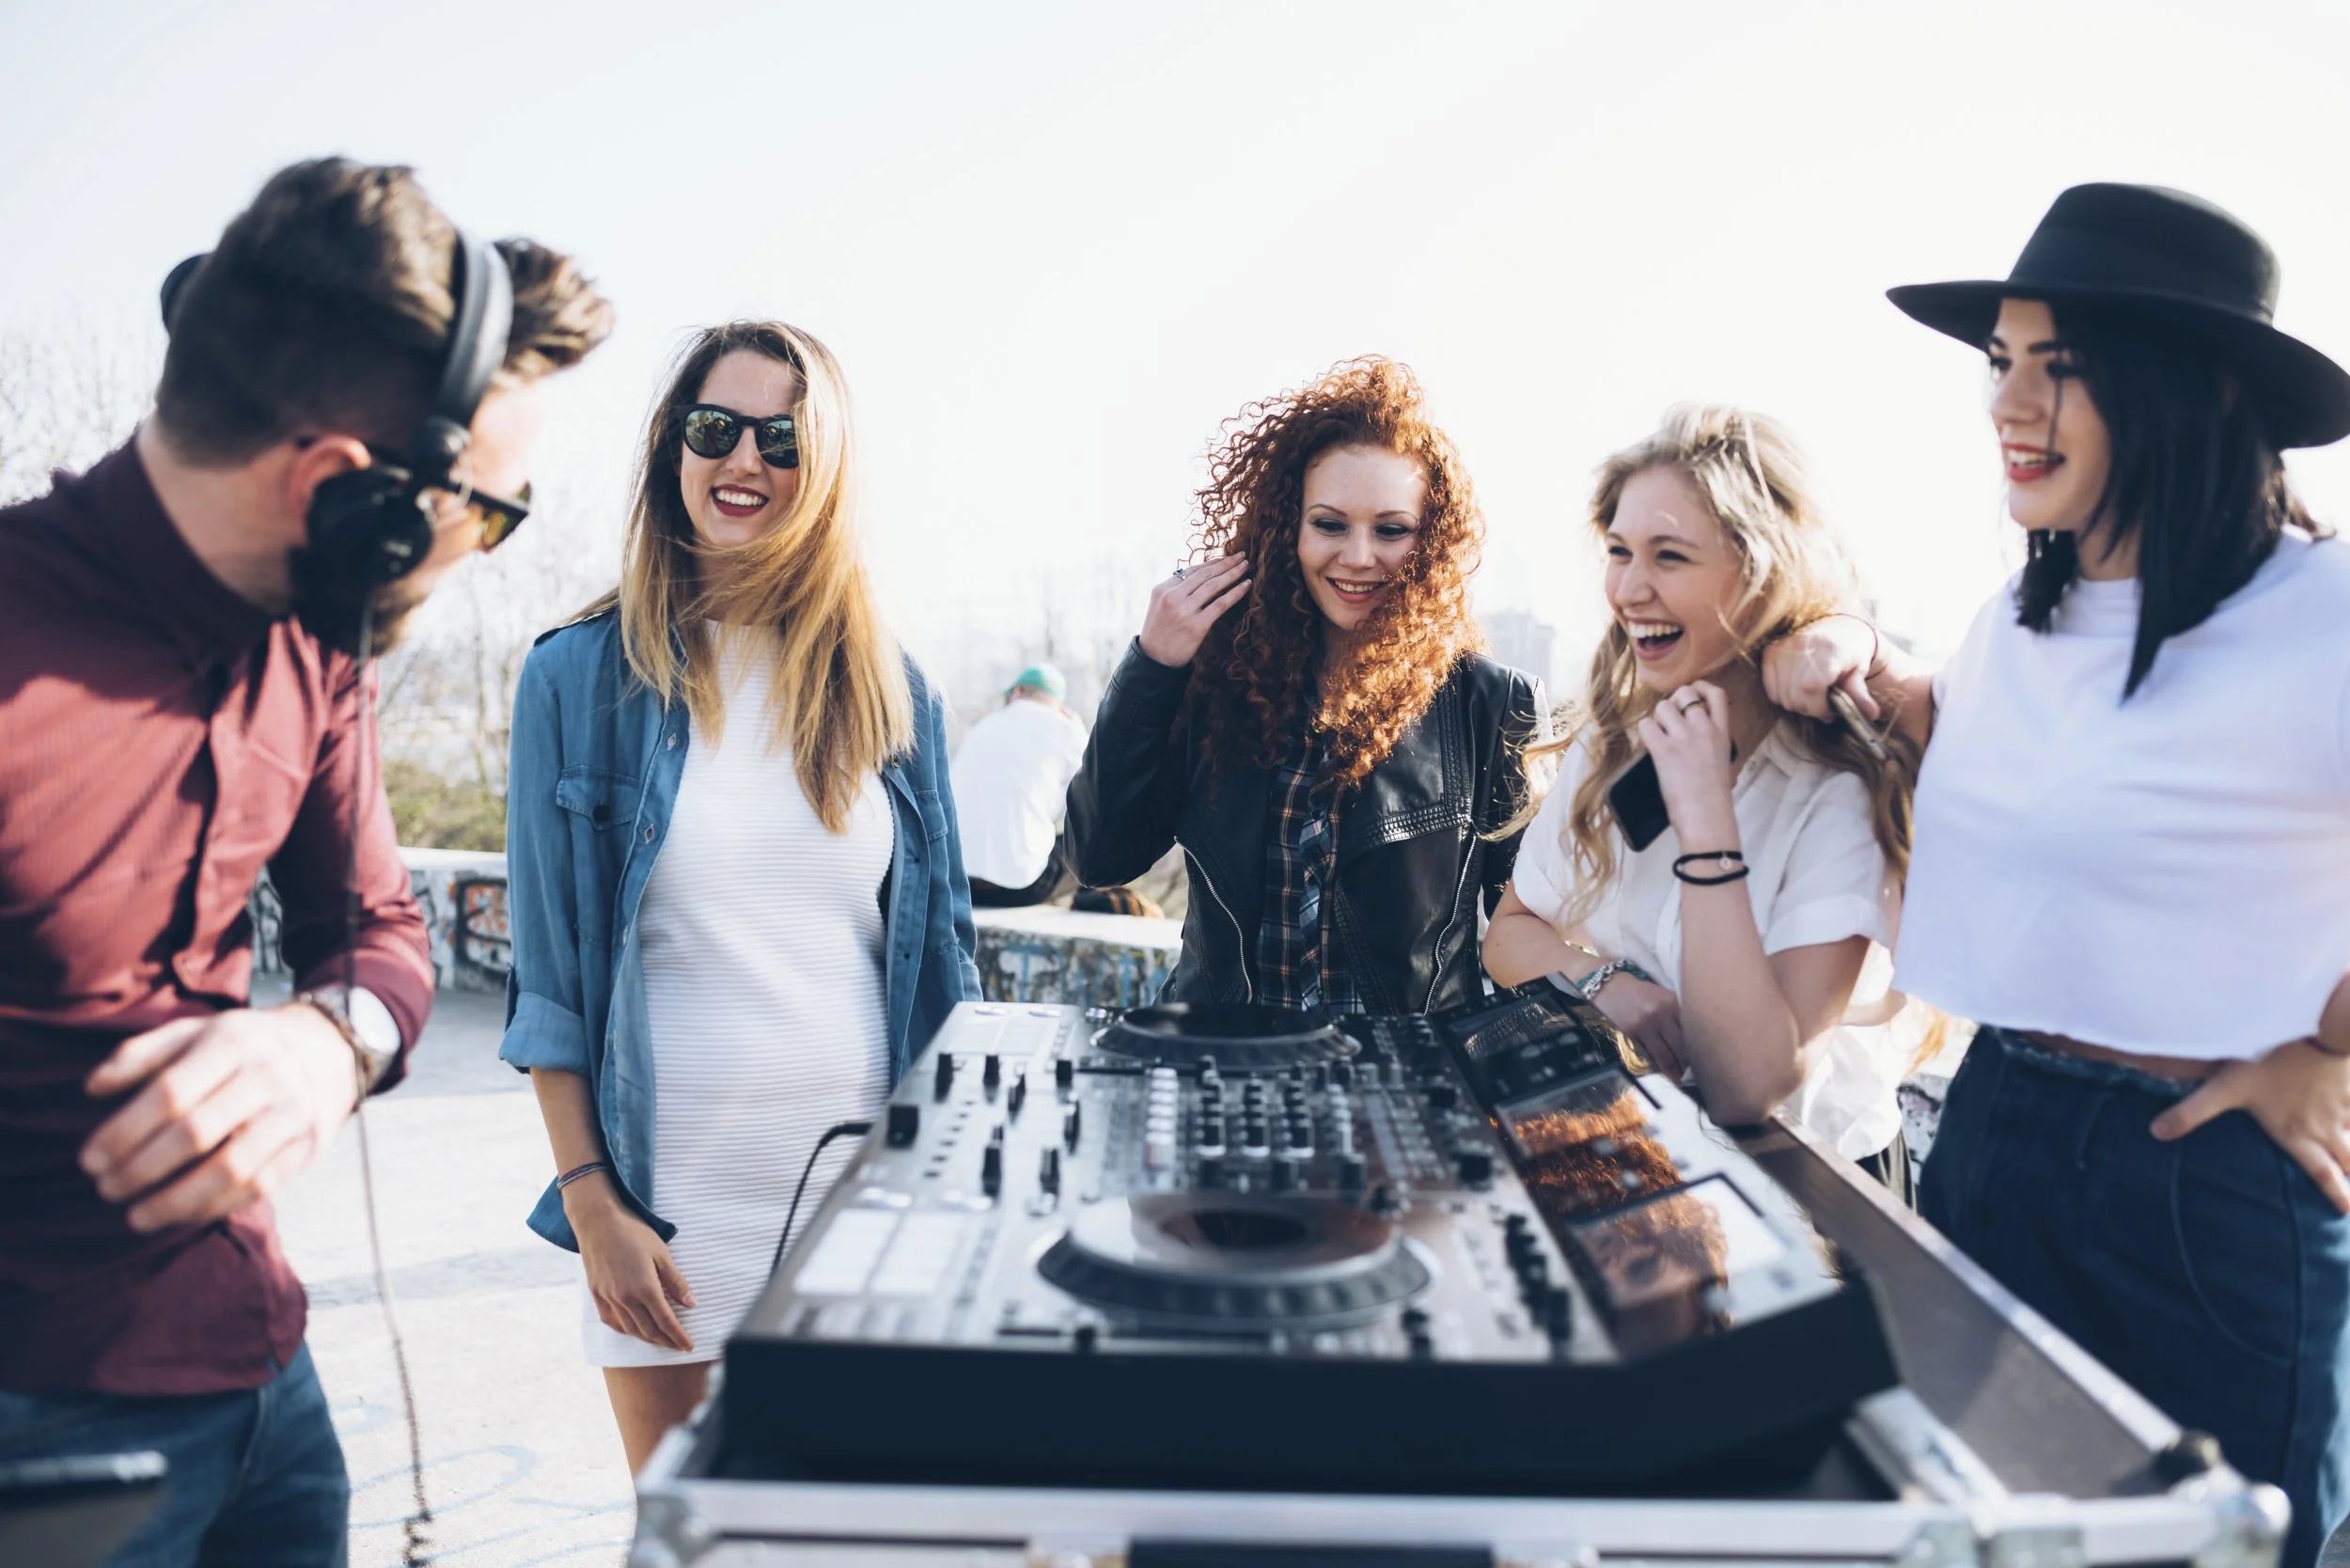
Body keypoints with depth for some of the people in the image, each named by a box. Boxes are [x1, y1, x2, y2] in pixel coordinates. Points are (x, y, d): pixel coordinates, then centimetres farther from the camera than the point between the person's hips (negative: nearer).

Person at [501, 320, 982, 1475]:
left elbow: (940, 953, 8)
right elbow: (548, 970, -2)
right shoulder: (580, 677, -3)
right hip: (667, 1203, -2)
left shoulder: (889, 689, 4)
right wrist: (589, 1203, -6)